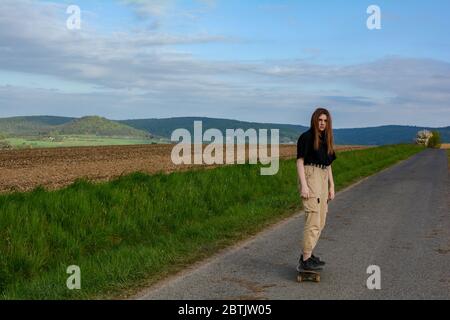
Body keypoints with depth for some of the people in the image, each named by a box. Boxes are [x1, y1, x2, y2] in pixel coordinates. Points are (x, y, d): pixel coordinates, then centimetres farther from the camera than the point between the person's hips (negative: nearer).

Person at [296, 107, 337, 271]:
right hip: (309, 177, -8)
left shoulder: (326, 140, 15)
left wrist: (331, 186, 14)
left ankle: (307, 254, 22)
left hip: (323, 179, 8)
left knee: (320, 222, 11)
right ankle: (305, 261, -10)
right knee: (313, 221, -13)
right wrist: (303, 185, -18)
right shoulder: (306, 137, -7)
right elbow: (300, 161, -10)